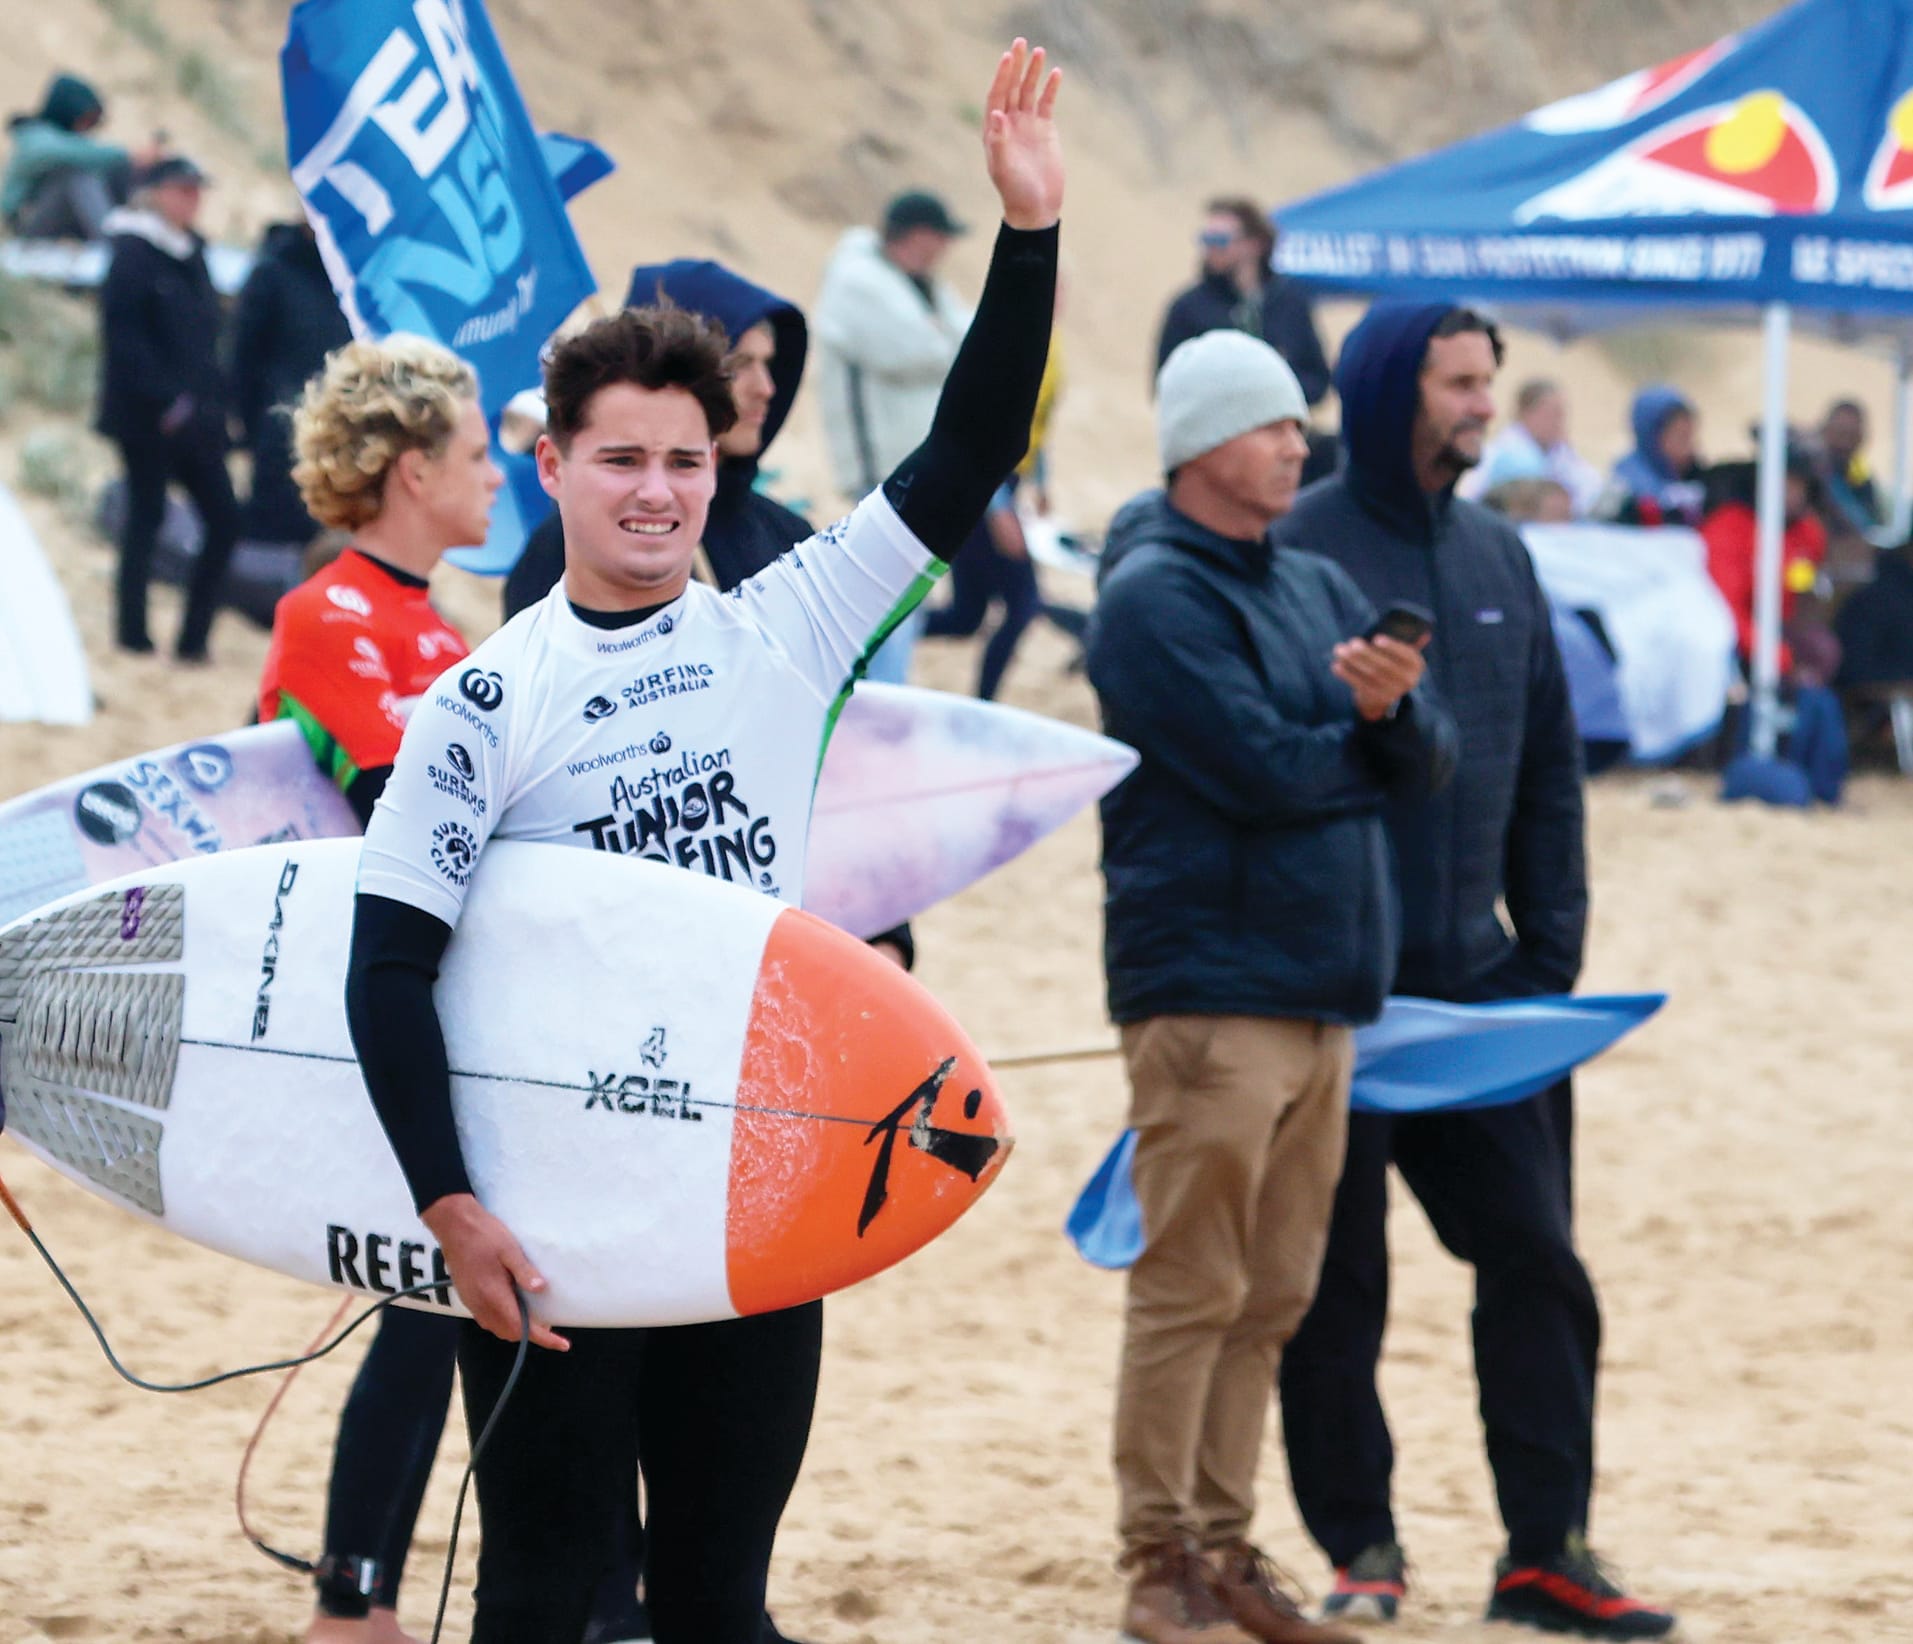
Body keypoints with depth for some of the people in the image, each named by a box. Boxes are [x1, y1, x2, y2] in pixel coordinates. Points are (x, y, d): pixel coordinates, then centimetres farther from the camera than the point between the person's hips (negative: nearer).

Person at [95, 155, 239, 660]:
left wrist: (213, 402, 8)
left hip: (193, 414, 7)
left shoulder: (190, 253, 13)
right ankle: (133, 633, 9)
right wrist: (168, 402, -18)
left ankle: (194, 637, 6)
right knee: (146, 517, 0)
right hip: (147, 416, -7)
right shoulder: (133, 255, -10)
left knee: (224, 518, 1)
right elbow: (123, 336, -16)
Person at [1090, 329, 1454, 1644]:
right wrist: (1365, 743, 1)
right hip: (1209, 984, -8)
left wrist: (1393, 709, -15)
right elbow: (1260, 769, -18)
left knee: (1271, 1298, 10)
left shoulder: (1321, 590, 17)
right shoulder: (1154, 597, -7)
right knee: (1192, 1290, -6)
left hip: (1325, 988, 8)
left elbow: (1428, 760, 8)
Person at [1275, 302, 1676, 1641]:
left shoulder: (1496, 558, 10)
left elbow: (1548, 768, 15)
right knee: (1333, 1283, 3)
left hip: (1478, 983, 5)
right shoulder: (1296, 556, -9)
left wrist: (1552, 955, 9)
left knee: (1536, 1257, 2)